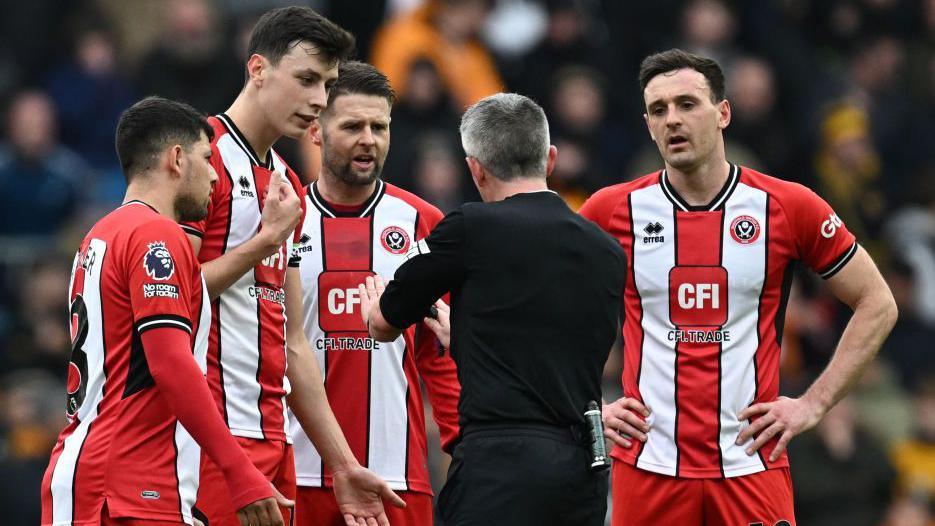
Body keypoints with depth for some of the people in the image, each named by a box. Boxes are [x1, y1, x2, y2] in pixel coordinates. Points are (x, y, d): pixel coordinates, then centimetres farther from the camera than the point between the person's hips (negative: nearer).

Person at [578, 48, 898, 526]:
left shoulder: (789, 207, 0)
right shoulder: (612, 210, 3)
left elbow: (877, 305, 8)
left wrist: (813, 405, 2)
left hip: (752, 465, -1)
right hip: (647, 465, 1)